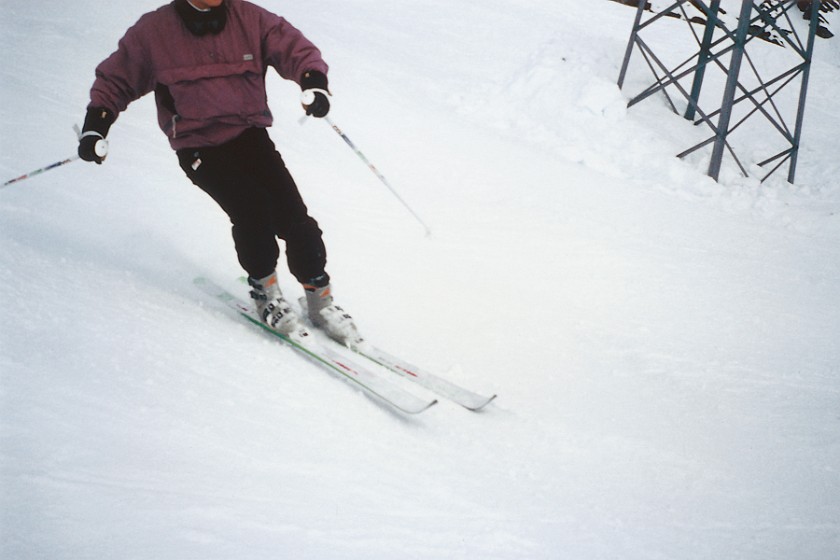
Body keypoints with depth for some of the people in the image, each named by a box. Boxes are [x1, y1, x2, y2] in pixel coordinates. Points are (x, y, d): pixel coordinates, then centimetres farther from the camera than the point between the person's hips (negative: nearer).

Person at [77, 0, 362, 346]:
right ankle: (266, 294, 0)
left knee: (293, 215, -11)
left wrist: (314, 83, -25)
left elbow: (295, 49, -4)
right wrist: (95, 128, 0)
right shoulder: (153, 32, -2)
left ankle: (320, 300, 7)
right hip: (199, 147, -2)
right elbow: (115, 80, 10)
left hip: (250, 136, 2)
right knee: (251, 210, -23)